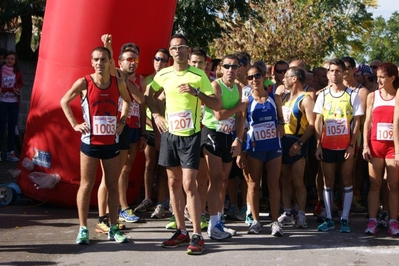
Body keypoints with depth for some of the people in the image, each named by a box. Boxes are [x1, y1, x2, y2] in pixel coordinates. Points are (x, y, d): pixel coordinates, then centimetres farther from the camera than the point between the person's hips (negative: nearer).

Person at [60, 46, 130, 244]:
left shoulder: (118, 83, 0)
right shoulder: (84, 83, -8)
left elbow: (127, 100, 19)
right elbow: (64, 101, 3)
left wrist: (122, 121, 7)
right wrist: (75, 124, -4)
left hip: (112, 142, 3)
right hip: (90, 142, -3)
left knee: (113, 186, 8)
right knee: (86, 185, 3)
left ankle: (113, 229, 17)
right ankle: (83, 229, 11)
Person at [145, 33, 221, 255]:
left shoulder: (199, 75, -7)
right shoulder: (163, 75, 4)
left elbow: (217, 105, -9)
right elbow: (148, 94, 21)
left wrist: (196, 92, -23)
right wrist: (156, 115, 7)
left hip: (190, 135, -4)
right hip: (169, 134, 5)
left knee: (189, 184, -11)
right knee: (173, 183, 8)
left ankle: (197, 235, -6)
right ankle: (181, 231, 18)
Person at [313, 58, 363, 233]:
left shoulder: (352, 95, -1)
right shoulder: (323, 95, 5)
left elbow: (356, 122, -2)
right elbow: (318, 122, 6)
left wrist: (352, 145, -9)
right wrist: (318, 145, -2)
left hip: (346, 146, -2)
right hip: (327, 146, 2)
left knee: (346, 181, 3)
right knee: (328, 182, 6)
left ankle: (345, 219, 10)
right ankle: (329, 219, 13)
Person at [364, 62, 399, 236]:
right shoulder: (373, 96, 7)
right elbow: (367, 122, 7)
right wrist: (366, 145, -2)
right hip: (375, 144, 1)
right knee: (374, 185, 2)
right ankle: (372, 221, 4)